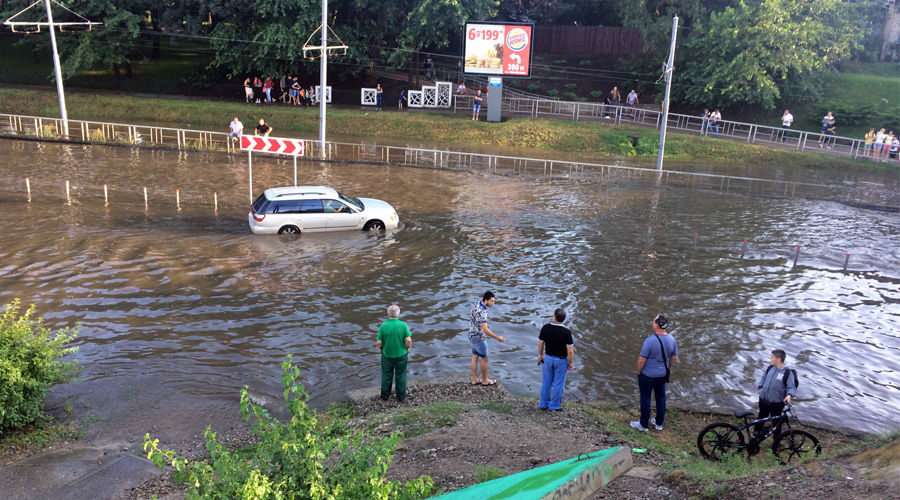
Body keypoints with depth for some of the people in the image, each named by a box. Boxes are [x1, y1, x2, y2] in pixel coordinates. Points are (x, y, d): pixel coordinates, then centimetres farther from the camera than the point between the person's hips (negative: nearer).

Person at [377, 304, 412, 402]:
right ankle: (401, 397, 27)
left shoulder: (383, 326, -17)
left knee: (386, 375, 19)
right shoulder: (403, 325, -18)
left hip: (387, 355, 0)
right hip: (401, 354, 0)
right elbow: (408, 340, -18)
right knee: (400, 376, 16)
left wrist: (380, 348, 7)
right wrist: (408, 348, 2)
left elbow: (379, 342, -13)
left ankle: (385, 396, 31)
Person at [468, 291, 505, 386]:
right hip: (479, 338, -9)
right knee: (484, 359, 9)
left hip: (472, 336, 9)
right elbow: (485, 330, -32)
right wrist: (498, 338, -25)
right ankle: (485, 380, 23)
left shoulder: (476, 304, -4)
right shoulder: (481, 312, -32)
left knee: (475, 357, 16)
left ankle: (474, 379, 26)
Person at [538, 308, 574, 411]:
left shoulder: (545, 328, -13)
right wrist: (571, 362, -4)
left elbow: (540, 343, 0)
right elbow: (570, 350, -19)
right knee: (558, 384, 10)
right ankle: (555, 406, 21)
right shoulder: (566, 332, -22)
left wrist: (540, 354, 16)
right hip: (561, 360, -3)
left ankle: (543, 404, 27)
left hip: (548, 358, 3)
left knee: (546, 382, 17)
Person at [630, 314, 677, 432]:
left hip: (647, 375, -5)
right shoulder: (672, 340, -10)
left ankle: (644, 424, 24)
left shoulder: (649, 341, -29)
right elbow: (674, 357, 4)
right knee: (661, 397, 20)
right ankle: (659, 423, 35)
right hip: (662, 374, 6)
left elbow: (641, 360, -22)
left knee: (645, 398, 11)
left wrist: (639, 371, -4)